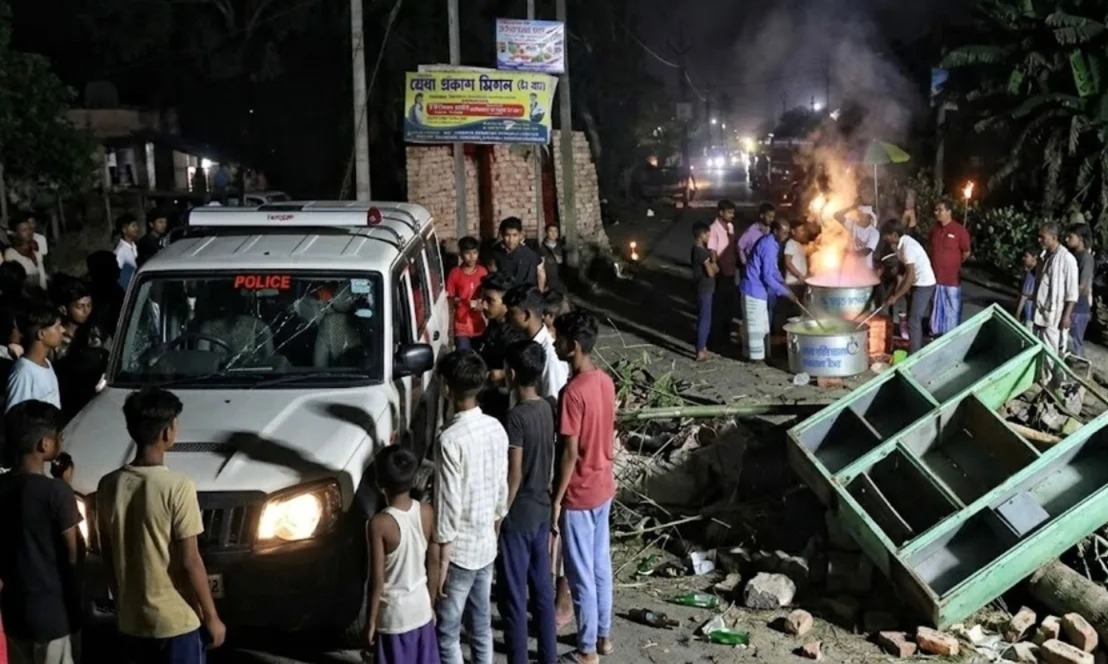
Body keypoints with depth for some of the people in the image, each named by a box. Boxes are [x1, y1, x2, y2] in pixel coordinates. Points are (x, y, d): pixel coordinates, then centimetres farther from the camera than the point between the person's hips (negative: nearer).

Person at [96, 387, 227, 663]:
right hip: (177, 620, -6)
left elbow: (107, 557, 7)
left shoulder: (108, 486, -2)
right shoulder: (177, 487, -19)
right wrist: (211, 616, -6)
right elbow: (190, 562, -16)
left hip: (131, 619, 6)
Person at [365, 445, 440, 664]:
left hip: (393, 614, -5)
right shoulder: (427, 512, -8)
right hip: (421, 608, 5)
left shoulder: (379, 524, -23)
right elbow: (433, 563, 2)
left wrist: (371, 621, -7)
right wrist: (431, 603, 15)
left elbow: (377, 580, -19)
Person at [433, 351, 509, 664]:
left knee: (446, 633, 6)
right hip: (487, 547, 8)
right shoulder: (496, 429, 0)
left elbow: (449, 508, -22)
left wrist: (441, 564, -14)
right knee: (481, 626, 19)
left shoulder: (451, 439, -24)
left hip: (459, 551, -8)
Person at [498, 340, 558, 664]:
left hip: (518, 516, -8)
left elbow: (513, 476, -21)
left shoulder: (516, 417, -23)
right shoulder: (549, 407, 0)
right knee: (542, 590, 18)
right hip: (542, 510, 8)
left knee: (514, 598, 3)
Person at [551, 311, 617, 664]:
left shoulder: (573, 392, -24)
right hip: (604, 487, 8)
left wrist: (556, 500, -15)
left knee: (581, 574, 4)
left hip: (579, 494, -8)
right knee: (601, 565, 20)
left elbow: (570, 453, -23)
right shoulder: (605, 381, 1)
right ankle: (603, 635, 33)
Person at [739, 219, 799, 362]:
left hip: (757, 288, 10)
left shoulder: (771, 243, 9)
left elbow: (773, 269, 20)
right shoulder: (769, 247, -23)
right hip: (755, 289, -10)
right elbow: (768, 276, -25)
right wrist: (786, 292, -21)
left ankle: (750, 352, 24)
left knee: (758, 324, 16)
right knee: (756, 325, -2)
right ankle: (756, 355, 4)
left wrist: (783, 284, 8)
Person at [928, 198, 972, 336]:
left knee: (953, 308, 4)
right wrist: (939, 263, 12)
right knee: (936, 306, 15)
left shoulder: (959, 230, -13)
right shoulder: (934, 229, 3)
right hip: (935, 276, 5)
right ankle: (936, 332, 26)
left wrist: (953, 264, 7)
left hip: (952, 278, -5)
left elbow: (966, 253, -4)